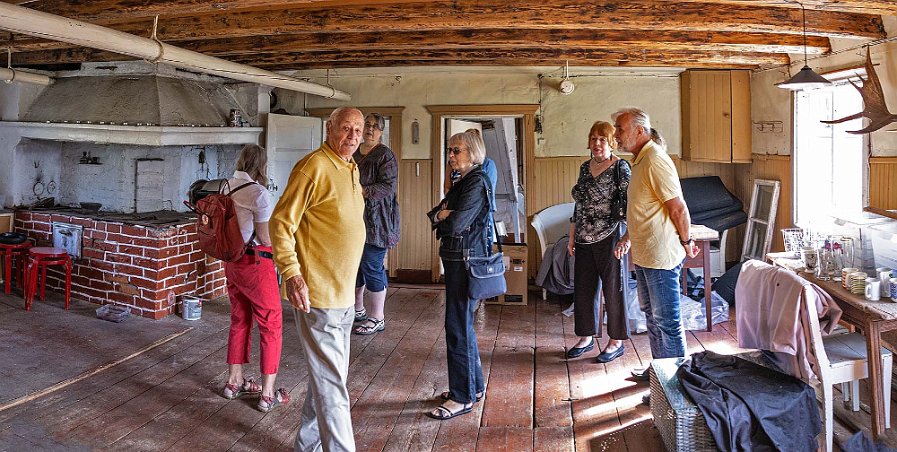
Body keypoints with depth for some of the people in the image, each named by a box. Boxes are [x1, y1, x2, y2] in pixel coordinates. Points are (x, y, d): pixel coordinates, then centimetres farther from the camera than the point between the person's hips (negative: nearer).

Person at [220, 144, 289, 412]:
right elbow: (264, 237, -16)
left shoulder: (227, 187, 5)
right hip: (255, 261, -8)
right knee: (271, 325, 3)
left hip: (232, 260, 8)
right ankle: (268, 394, 7)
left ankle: (234, 382, 32)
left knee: (240, 320, 20)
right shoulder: (259, 193, -17)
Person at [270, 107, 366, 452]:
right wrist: (292, 274, -24)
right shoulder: (314, 167, -15)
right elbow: (281, 223, -16)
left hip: (344, 294, 9)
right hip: (317, 294, -9)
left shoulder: (351, 170, 13)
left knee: (328, 375, 20)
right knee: (331, 384, -2)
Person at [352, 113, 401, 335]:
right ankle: (358, 309, 31)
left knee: (372, 266, -4)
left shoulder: (385, 155, -8)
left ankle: (377, 317, 7)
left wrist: (363, 191, -27)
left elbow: (388, 186, -17)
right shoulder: (354, 152, 13)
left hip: (375, 221, -7)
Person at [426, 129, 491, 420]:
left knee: (458, 326, -5)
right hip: (455, 258, 10)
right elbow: (433, 215, 12)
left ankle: (462, 398, 4)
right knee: (463, 324, 16)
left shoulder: (477, 183, -14)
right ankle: (473, 385, 29)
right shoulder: (462, 183, 16)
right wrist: (442, 215, -10)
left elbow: (456, 224, -23)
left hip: (466, 260, -10)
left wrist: (442, 217, -3)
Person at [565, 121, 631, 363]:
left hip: (609, 238, -6)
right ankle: (586, 337, 26)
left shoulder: (620, 167, -7)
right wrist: (572, 237, 15)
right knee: (583, 288, 11)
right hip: (585, 239, 7)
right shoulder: (585, 167, 12)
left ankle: (617, 341, 16)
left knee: (613, 289, 3)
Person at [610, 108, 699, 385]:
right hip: (643, 255, 11)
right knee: (651, 314, 20)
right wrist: (628, 238, 19)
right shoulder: (640, 160, 13)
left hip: (661, 257, -11)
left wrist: (685, 241, -9)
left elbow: (678, 207, -21)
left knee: (667, 321, -1)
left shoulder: (655, 160, -19)